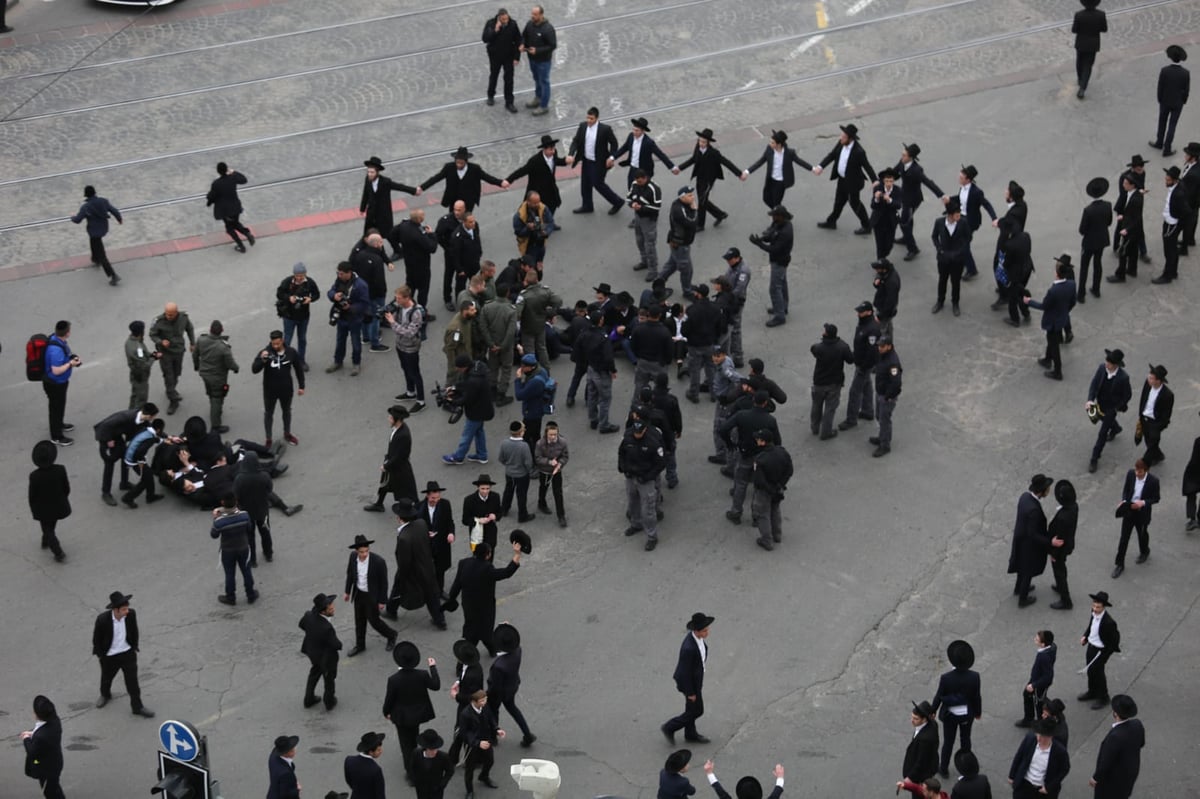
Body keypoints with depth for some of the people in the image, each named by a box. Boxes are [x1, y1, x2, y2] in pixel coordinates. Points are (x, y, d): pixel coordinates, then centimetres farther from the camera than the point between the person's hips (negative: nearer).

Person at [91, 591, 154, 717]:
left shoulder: (131, 614, -20)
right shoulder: (102, 620, -28)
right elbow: (96, 638, -11)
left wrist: (134, 648, 6)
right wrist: (101, 655, -4)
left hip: (128, 653, 1)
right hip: (109, 656, -1)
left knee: (132, 680, 2)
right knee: (106, 678, 23)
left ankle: (137, 707, 16)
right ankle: (105, 695, 54)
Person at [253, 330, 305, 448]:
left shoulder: (291, 353, -14)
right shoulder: (266, 353, -21)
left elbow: (299, 369, 2)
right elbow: (254, 370, -26)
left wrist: (301, 386, 5)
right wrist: (262, 360, -44)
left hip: (286, 390, 2)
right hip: (270, 391, -2)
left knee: (287, 411, 23)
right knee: (268, 414, 13)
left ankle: (287, 434, 46)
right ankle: (268, 440, 29)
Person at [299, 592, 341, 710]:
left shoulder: (309, 616, -25)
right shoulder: (327, 628, -43)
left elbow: (302, 625, -2)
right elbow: (336, 645, -30)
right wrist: (339, 644, -8)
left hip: (312, 652, 5)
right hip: (326, 657, -5)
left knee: (314, 674, 32)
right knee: (329, 679, 24)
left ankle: (309, 699, 51)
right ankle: (329, 702, 48)